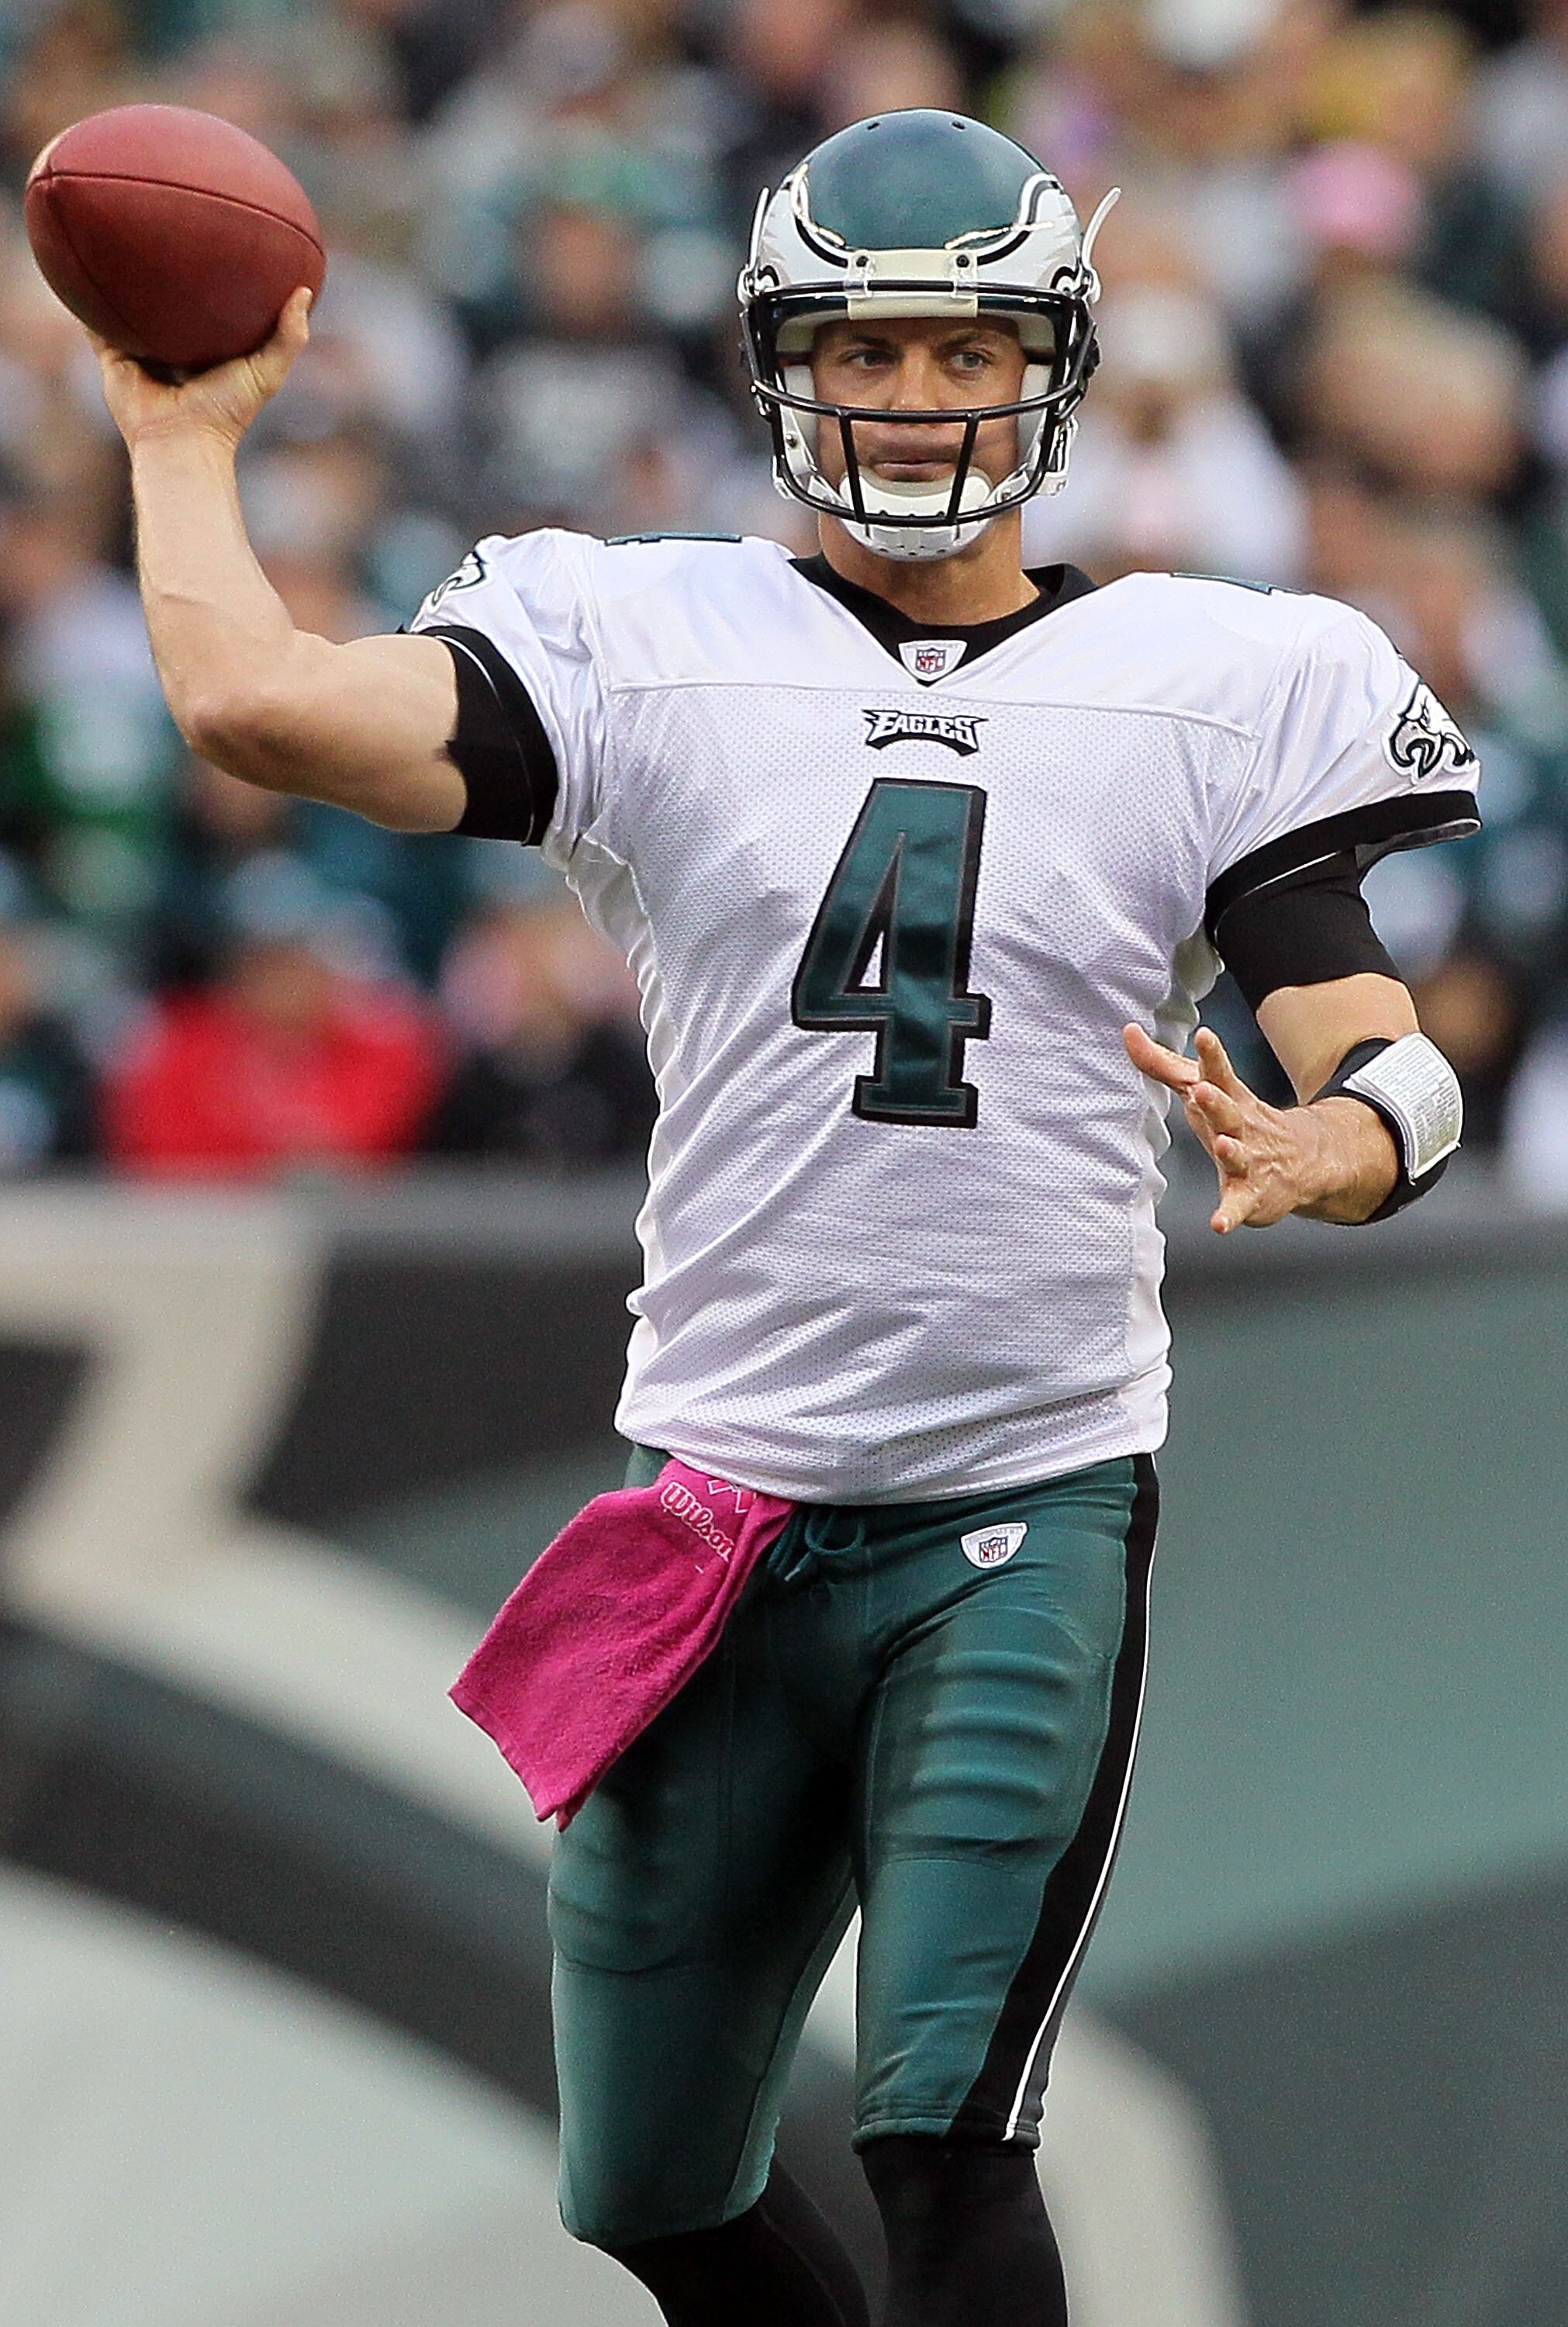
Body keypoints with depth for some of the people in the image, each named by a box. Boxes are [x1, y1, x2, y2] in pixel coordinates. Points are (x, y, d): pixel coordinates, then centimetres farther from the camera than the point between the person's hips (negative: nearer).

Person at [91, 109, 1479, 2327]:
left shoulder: (1211, 687, 4)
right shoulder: (645, 648, 4)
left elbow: (1388, 1065, -5)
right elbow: (260, 704, -10)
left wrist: (1319, 1150, -27)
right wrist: (186, 439, 2)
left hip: (1032, 1504, -2)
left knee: (945, 2141, -16)